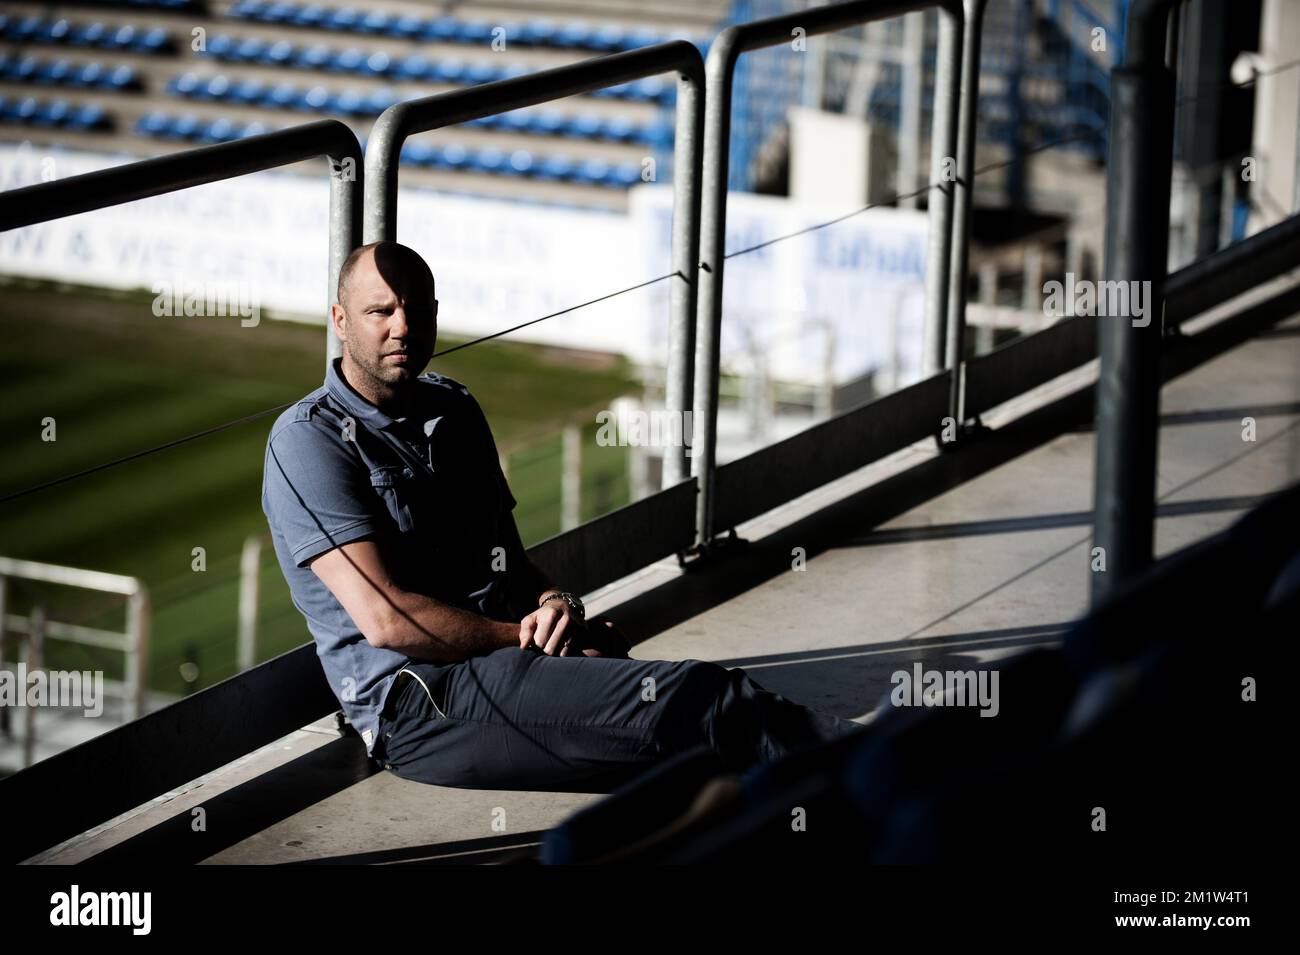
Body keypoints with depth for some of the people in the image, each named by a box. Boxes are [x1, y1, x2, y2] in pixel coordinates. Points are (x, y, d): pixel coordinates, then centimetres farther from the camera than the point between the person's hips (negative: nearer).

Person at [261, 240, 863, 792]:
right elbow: (387, 619, -15)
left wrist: (554, 603, -1)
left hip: (506, 650, 7)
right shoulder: (306, 440, -6)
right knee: (691, 699, -26)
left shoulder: (453, 409, 19)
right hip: (420, 694, -7)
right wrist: (528, 638, -10)